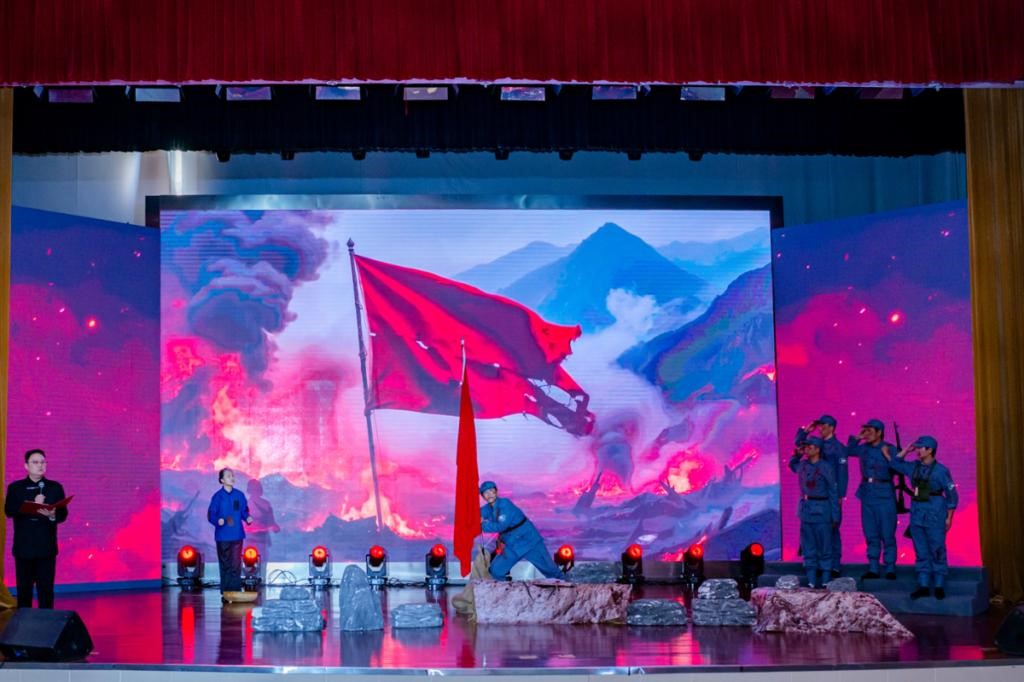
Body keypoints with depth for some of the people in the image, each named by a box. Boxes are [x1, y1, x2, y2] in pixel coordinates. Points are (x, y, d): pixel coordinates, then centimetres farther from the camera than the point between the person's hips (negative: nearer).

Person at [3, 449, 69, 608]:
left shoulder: (55, 487, 6)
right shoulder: (15, 487, 5)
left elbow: (63, 514, -1)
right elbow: (9, 511, -9)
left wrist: (52, 515, -23)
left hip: (46, 547, 0)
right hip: (23, 547, 0)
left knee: (46, 590, -1)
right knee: (24, 589, 5)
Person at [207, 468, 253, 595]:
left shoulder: (239, 495, 5)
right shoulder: (218, 496, -2)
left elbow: (244, 511, 13)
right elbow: (211, 514, -3)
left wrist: (247, 518, -7)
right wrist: (218, 521, -21)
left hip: (237, 535, 2)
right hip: (223, 536, -2)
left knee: (236, 564, -3)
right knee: (225, 564, 4)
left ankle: (235, 590, 0)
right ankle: (225, 592, 12)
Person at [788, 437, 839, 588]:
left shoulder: (825, 467, -6)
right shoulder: (802, 465, 9)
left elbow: (833, 492, -4)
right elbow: (792, 464, 33)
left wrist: (835, 516, -7)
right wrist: (797, 454, 12)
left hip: (821, 509, -5)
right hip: (806, 508, 5)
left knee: (824, 547, 1)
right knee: (808, 548, 7)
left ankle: (825, 581, 6)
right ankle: (811, 582, 11)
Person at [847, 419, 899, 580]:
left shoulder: (890, 449, -7)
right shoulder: (863, 448, 8)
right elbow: (848, 451, 24)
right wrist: (857, 438, 11)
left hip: (884, 495, -5)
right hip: (867, 494, 5)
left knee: (887, 535, -1)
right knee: (871, 535, 9)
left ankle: (890, 569, 7)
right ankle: (873, 569, 14)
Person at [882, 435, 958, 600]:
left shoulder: (941, 470, -7)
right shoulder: (914, 467, 8)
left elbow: (952, 495, -5)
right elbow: (895, 463, 22)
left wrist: (949, 517, -7)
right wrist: (906, 450, 11)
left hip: (935, 514, -6)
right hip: (917, 513, 6)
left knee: (937, 551, -2)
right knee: (921, 552, 7)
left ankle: (939, 586, 5)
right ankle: (923, 586, 11)